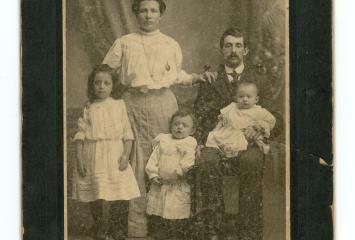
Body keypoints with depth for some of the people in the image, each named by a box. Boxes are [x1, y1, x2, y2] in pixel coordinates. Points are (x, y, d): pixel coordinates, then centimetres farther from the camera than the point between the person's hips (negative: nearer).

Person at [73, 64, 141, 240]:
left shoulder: (119, 106, 6)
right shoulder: (88, 109, 6)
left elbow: (127, 134, 3)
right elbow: (81, 135, 5)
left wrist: (126, 155, -8)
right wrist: (79, 158, -3)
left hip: (115, 156, 0)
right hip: (94, 159, 0)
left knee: (120, 198, -2)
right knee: (98, 199, -2)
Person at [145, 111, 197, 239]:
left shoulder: (190, 144, 1)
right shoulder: (163, 141, 12)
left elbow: (188, 163, -11)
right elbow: (153, 160, 9)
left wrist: (178, 172, -22)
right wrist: (153, 175, -3)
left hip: (179, 189, -4)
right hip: (159, 186, 4)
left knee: (178, 226, -2)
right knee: (160, 223, 11)